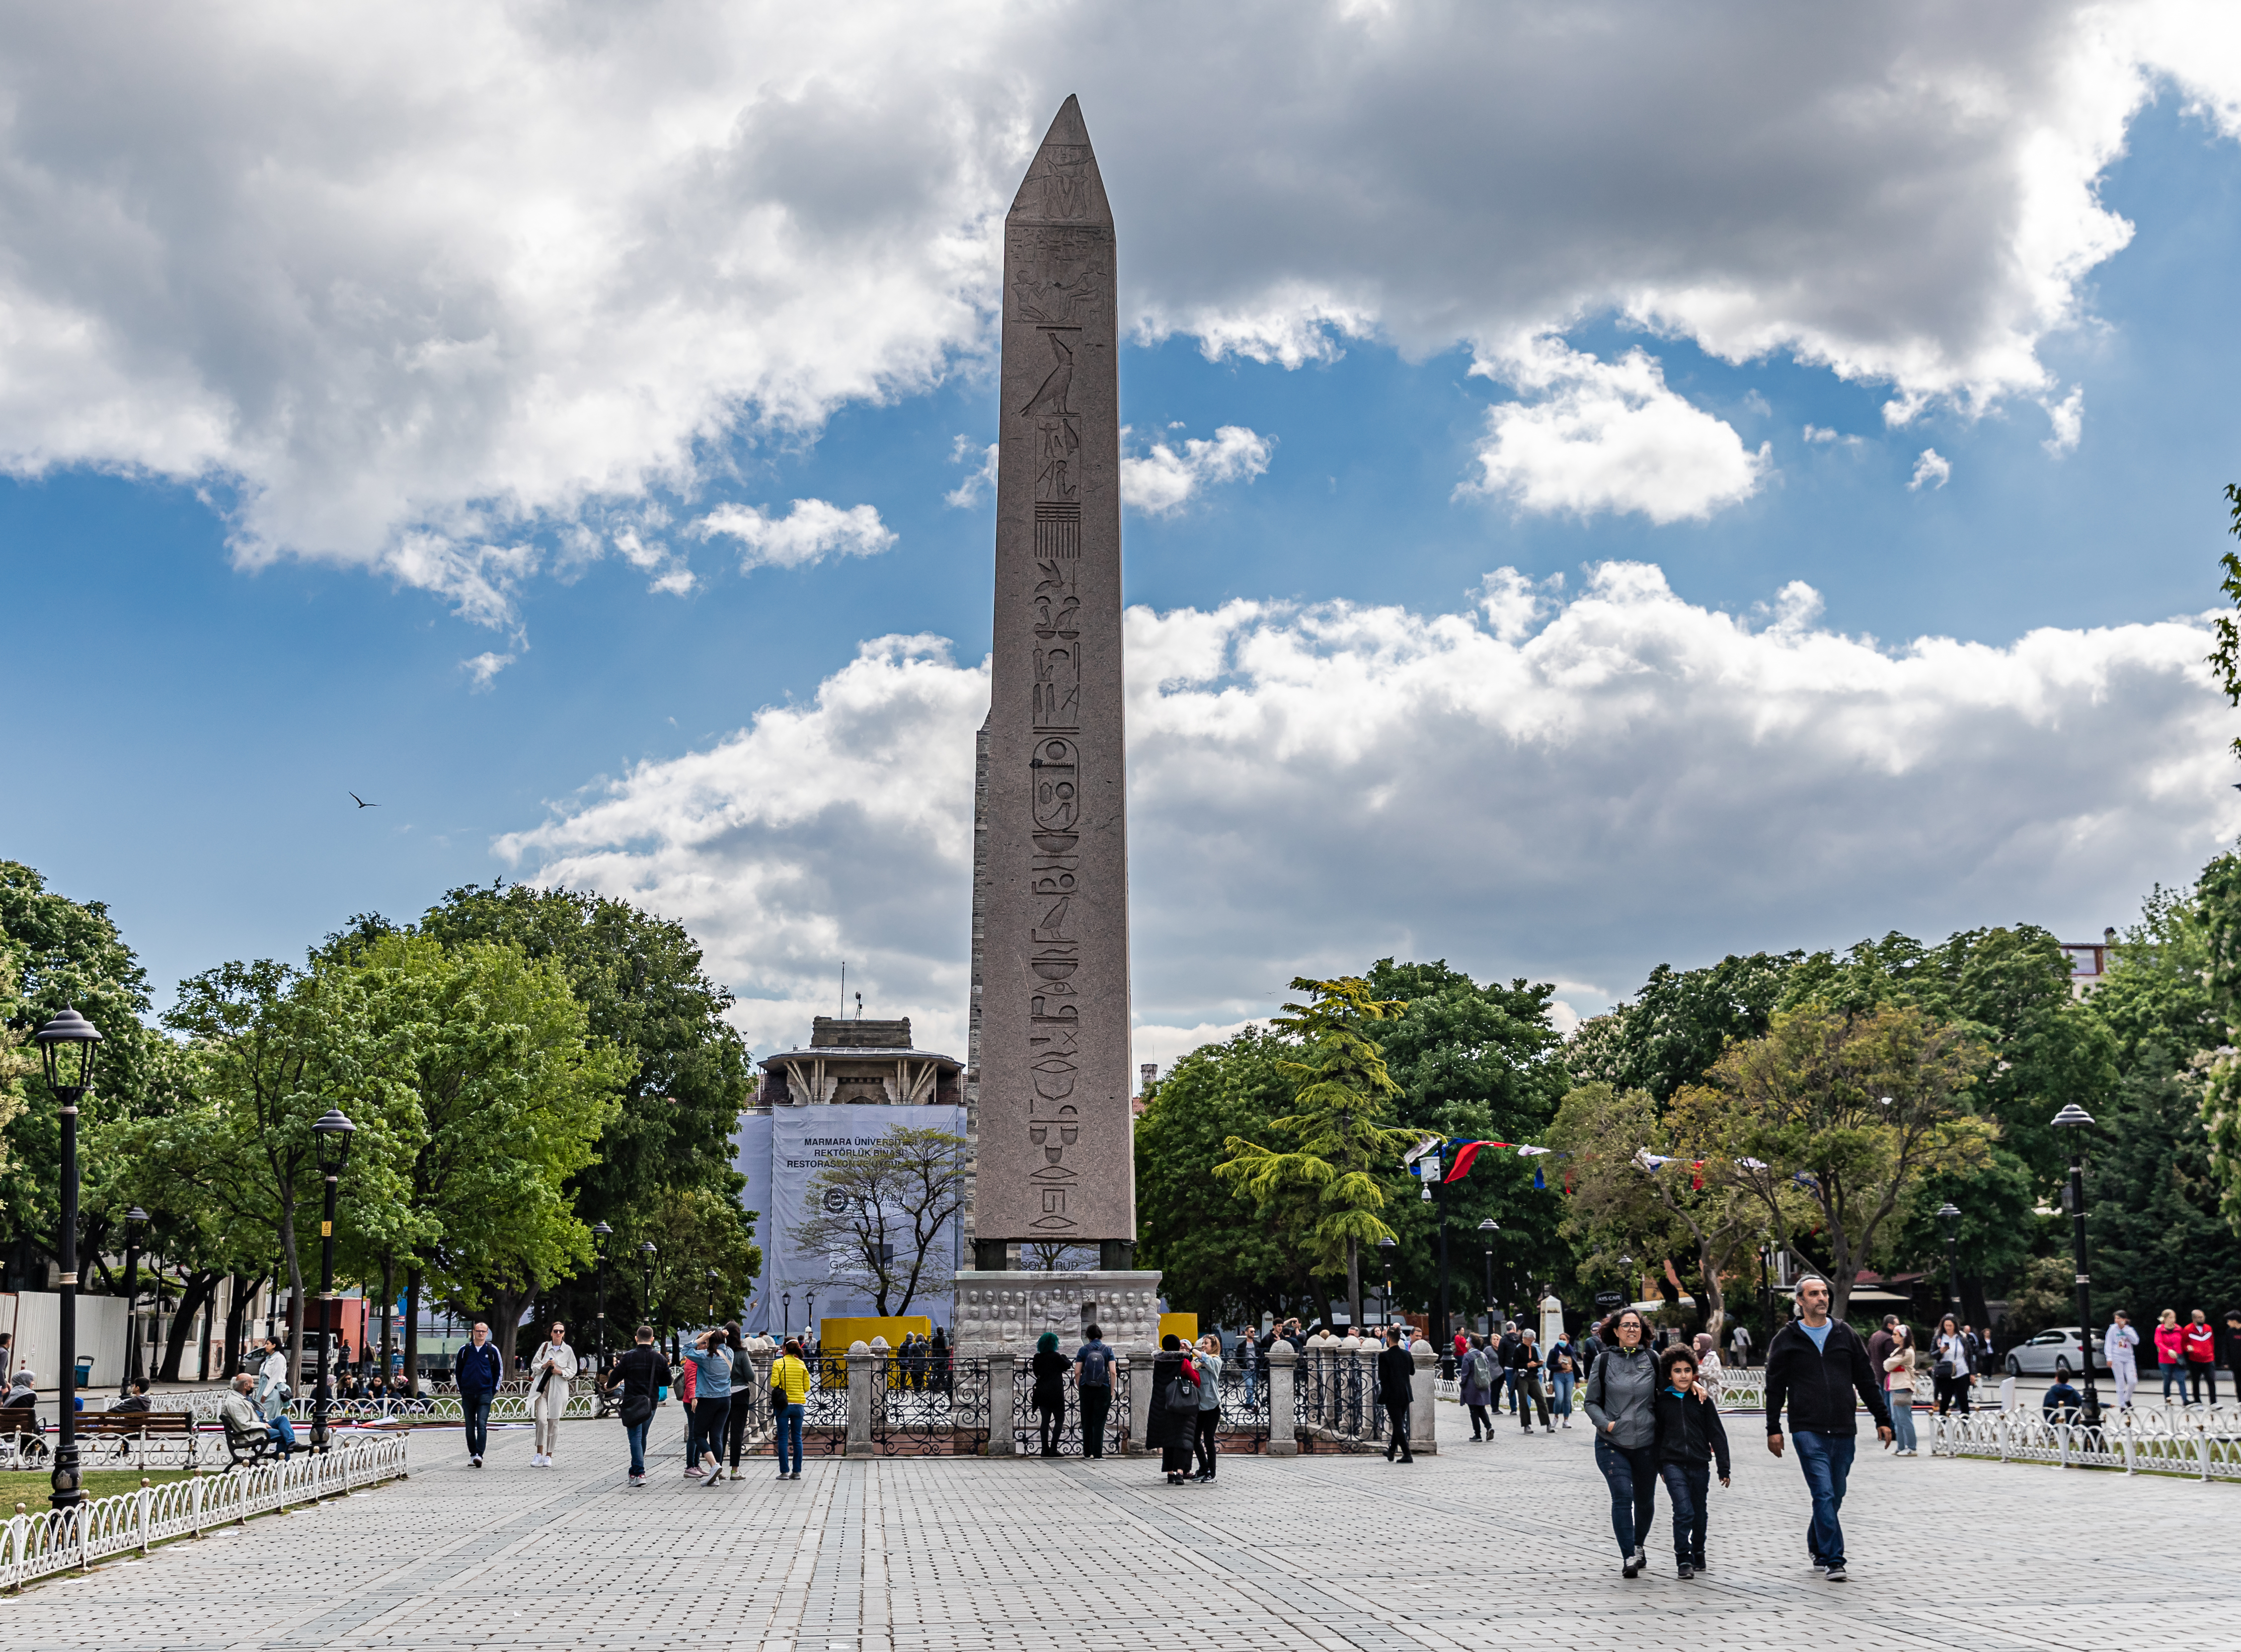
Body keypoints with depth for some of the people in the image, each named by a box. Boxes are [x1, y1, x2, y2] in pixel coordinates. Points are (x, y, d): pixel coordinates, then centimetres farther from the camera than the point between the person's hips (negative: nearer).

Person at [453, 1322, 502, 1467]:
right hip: (468, 1394, 2)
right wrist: (461, 1390, 9)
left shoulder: (492, 1350, 3)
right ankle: (473, 1454, 17)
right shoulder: (464, 1350, 5)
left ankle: (479, 1455, -18)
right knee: (470, 1427, 6)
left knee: (482, 1425, -13)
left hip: (485, 1394, -2)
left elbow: (499, 1371, 11)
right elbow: (457, 1370, 14)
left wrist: (494, 1390, 6)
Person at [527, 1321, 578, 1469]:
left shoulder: (568, 1350, 4)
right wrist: (544, 1366, -11)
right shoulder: (544, 1346, 4)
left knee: (554, 1423, 3)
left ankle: (549, 1456, 13)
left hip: (558, 1390, 1)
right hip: (542, 1388, -1)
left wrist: (560, 1372, -11)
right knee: (541, 1420, -15)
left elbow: (572, 1372, 7)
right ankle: (539, 1454, -7)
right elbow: (534, 1366, 9)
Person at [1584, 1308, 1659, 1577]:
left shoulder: (1652, 1359, 4)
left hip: (1646, 1444, 2)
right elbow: (1591, 1402, 5)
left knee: (1645, 1500, 13)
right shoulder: (1604, 1360, 0)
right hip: (1612, 1444, -2)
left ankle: (1639, 1546, 38)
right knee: (1622, 1497, -15)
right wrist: (1606, 1423, -11)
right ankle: (1628, 1558, -9)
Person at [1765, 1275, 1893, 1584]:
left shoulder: (1845, 1335, 11)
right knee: (1824, 1495, -12)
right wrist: (1773, 1429, 1)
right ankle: (1833, 1561, -10)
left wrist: (1882, 1419, 11)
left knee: (1835, 1496, 9)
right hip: (1808, 1431, -3)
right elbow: (1775, 1387, 6)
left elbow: (1867, 1380, 15)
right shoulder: (1787, 1339, 3)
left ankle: (1817, 1547, 29)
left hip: (1844, 1431, 3)